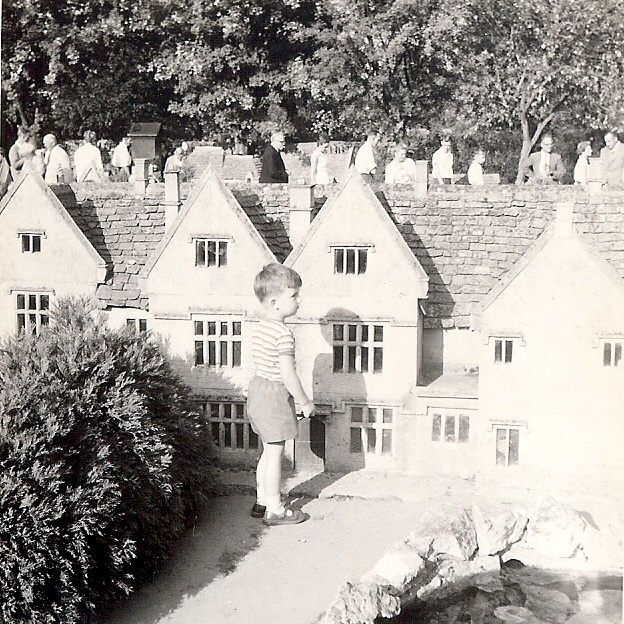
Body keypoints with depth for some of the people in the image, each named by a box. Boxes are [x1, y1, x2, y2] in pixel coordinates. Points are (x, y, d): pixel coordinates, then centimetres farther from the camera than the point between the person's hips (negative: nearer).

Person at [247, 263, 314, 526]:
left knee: (268, 451, 19)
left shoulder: (261, 328, 8)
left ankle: (262, 501, 29)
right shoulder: (283, 334, -22)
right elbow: (288, 374, -23)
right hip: (274, 396, -10)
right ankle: (274, 509, 11)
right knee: (274, 454, 1)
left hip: (257, 389, 10)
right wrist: (305, 403, -12)